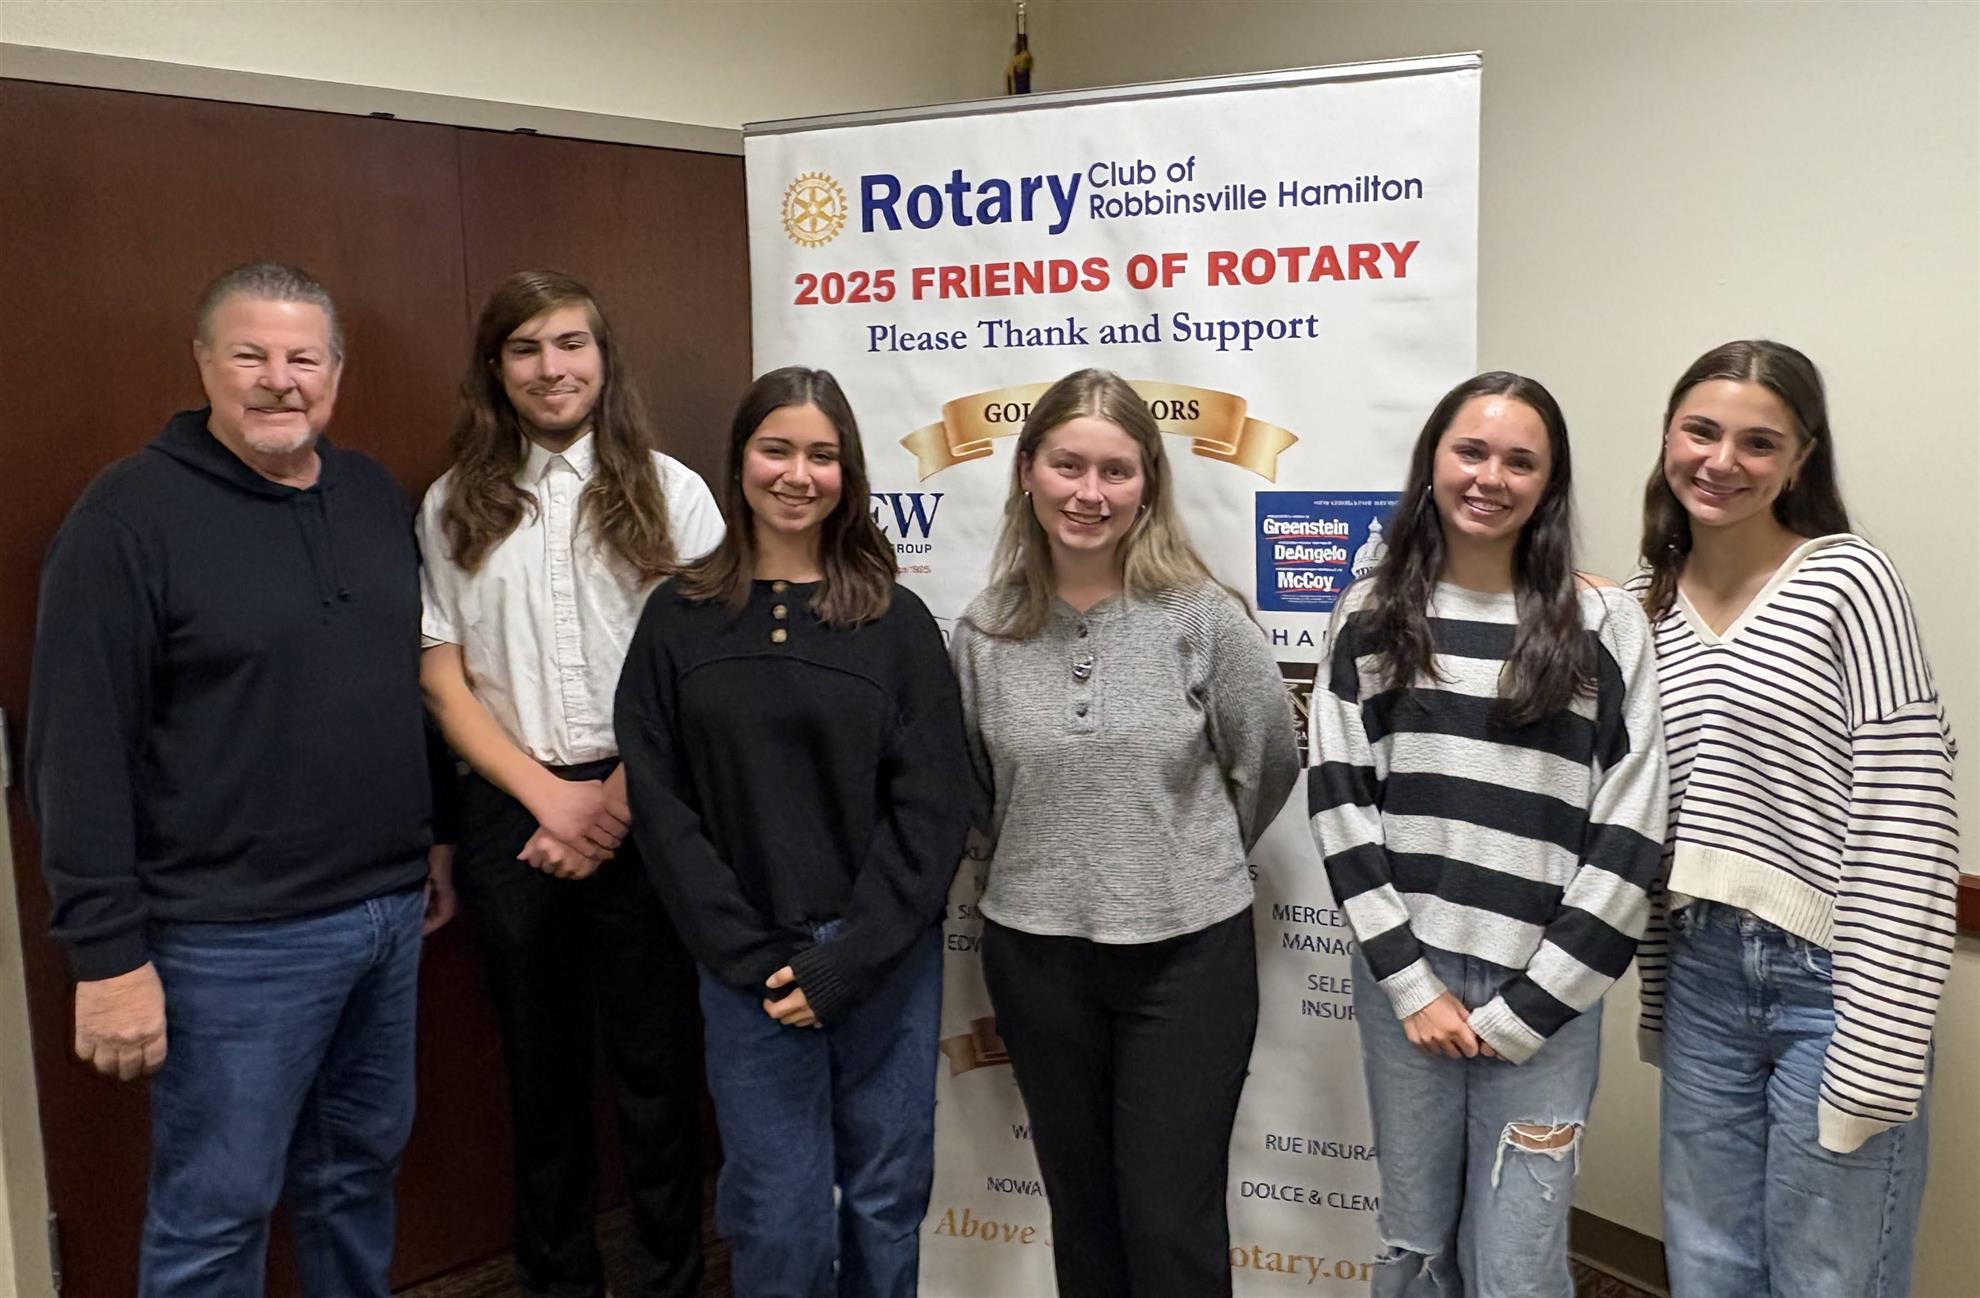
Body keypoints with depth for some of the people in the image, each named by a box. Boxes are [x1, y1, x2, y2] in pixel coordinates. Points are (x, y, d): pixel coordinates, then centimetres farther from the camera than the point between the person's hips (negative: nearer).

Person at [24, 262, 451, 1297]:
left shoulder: (376, 496, 8)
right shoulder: (132, 514, -12)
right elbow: (80, 752, -14)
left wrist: (432, 835, 17)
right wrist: (108, 952, -15)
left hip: (389, 911, 6)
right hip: (236, 937, -6)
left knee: (361, 1169, 19)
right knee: (215, 1211, 7)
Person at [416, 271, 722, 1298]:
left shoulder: (669, 492, 1)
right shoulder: (454, 506, 6)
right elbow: (442, 679, 3)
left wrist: (616, 802, -10)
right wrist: (550, 797, -7)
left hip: (645, 809, -2)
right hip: (512, 813, 2)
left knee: (654, 1058, 5)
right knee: (542, 1060, 14)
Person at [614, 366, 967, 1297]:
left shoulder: (897, 622, -1)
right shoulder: (678, 620, 2)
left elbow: (930, 809, -5)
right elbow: (659, 804, -2)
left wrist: (844, 961, -12)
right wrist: (751, 956, -9)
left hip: (886, 959, 0)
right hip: (747, 966, 0)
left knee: (885, 1201, 11)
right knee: (778, 1214, 6)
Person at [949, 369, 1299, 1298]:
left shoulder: (1203, 616, -10)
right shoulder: (984, 631, -4)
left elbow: (1269, 763, 2)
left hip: (1188, 952, -2)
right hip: (1035, 954, 3)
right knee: (1082, 1212, 18)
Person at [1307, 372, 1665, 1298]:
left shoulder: (1606, 625, -3)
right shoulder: (1370, 615, 3)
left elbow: (1627, 839, -5)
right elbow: (1338, 803, 0)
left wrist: (1524, 1007, -8)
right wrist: (1411, 980, -7)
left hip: (1544, 992, -2)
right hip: (1403, 978, 2)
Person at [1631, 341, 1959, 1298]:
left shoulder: (1848, 583, -10)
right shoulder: (1646, 599, 7)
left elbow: (1907, 822, -14)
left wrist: (1876, 1051, -16)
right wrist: (1657, 994, 12)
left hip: (1834, 979, -5)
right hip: (1702, 976, 5)